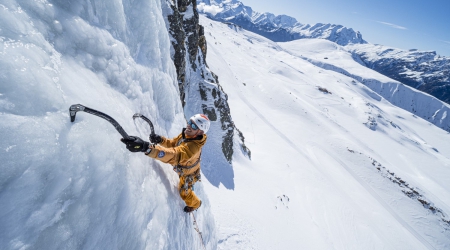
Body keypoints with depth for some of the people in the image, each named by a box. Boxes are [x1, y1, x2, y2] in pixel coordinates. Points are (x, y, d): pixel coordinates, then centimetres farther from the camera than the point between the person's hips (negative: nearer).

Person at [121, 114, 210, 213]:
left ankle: (195, 204, 52)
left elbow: (175, 155, -64)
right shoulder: (185, 134, -21)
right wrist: (161, 140, -29)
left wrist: (146, 147, -76)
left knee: (184, 192, 21)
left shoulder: (193, 146, -49)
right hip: (182, 168, 7)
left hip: (188, 174, -6)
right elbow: (173, 143, -6)